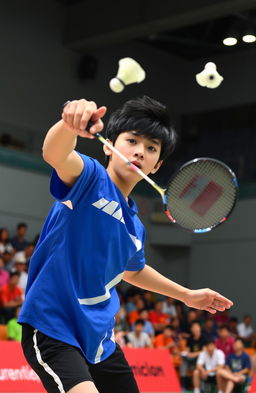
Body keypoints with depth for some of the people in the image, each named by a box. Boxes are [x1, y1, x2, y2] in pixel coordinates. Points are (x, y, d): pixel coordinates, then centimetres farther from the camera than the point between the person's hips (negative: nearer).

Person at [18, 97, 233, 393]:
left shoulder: (135, 228, 12)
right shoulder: (90, 177, -9)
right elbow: (54, 154, -33)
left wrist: (186, 295, 37)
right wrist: (70, 123, -55)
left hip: (99, 340, 8)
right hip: (52, 331, -8)